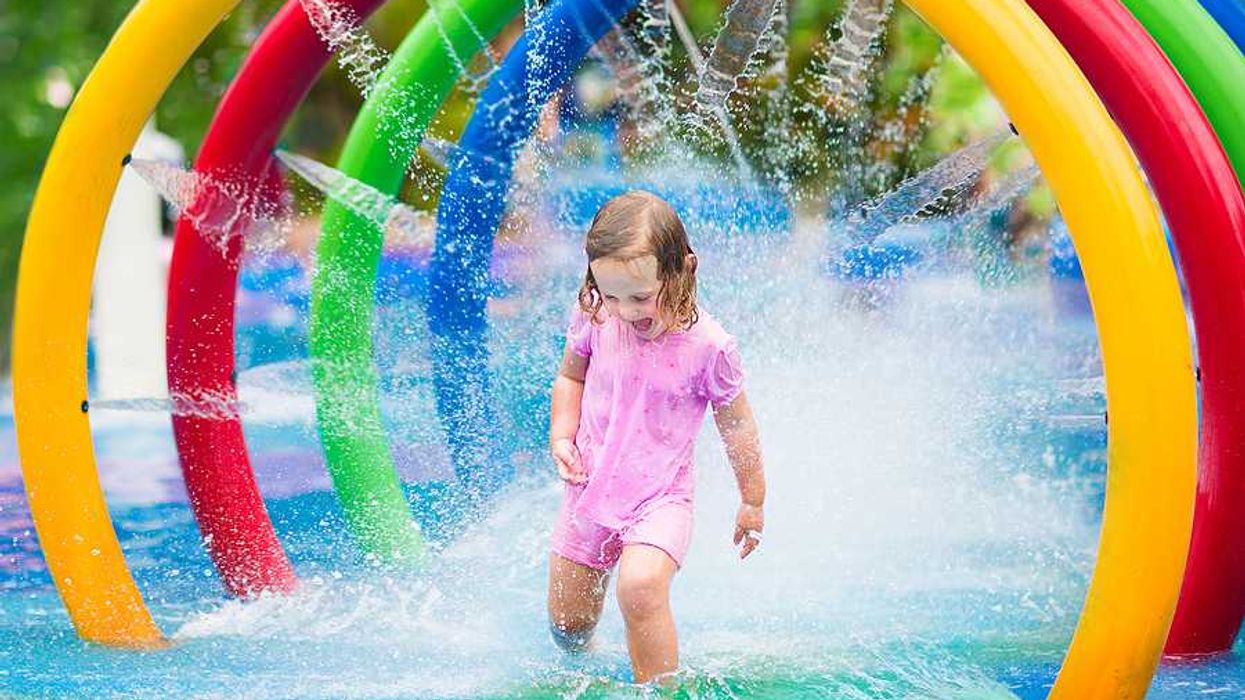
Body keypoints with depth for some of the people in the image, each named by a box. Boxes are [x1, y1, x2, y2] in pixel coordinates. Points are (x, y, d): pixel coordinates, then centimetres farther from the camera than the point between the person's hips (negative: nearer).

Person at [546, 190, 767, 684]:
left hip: (660, 498, -4)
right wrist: (561, 437, -5)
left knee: (640, 587, -32)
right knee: (567, 622, 12)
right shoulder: (594, 319, -9)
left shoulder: (708, 346, -18)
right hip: (591, 490, 4)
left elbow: (736, 426, -4)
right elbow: (570, 377, 12)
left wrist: (752, 502, 6)